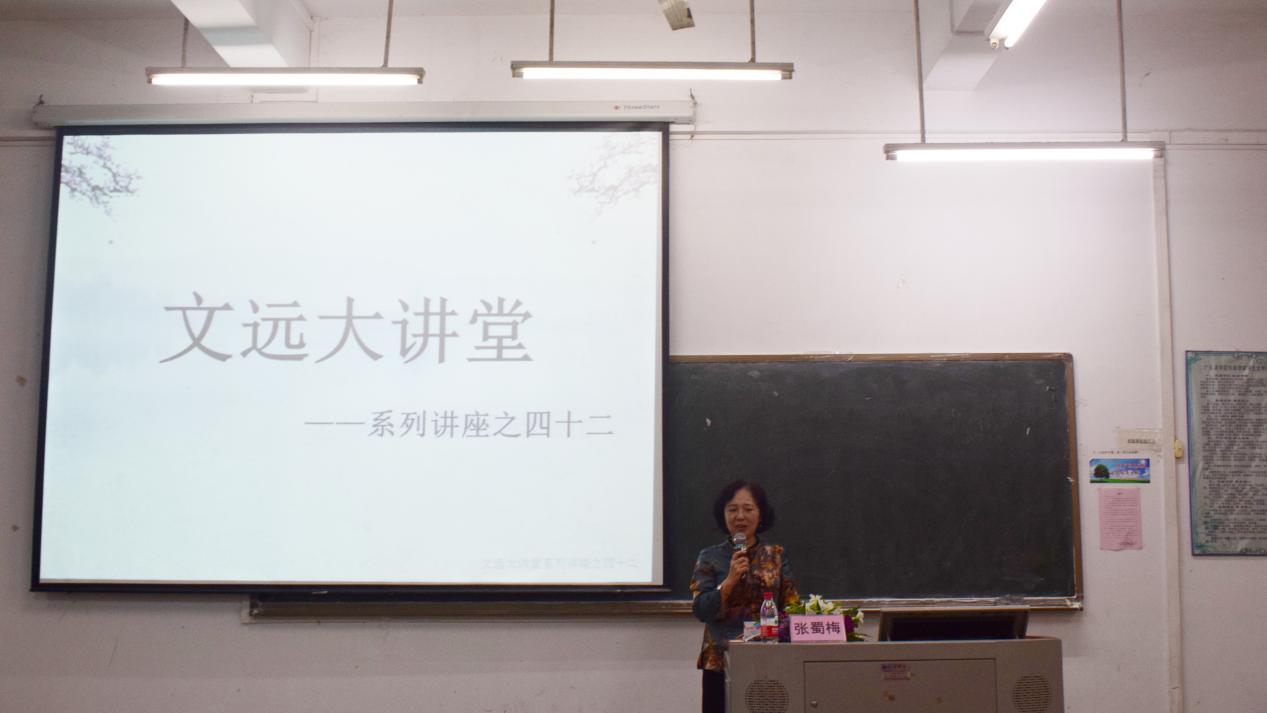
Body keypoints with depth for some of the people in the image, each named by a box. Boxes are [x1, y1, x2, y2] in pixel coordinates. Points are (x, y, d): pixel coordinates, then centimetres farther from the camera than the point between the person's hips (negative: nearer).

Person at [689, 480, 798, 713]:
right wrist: (730, 579, -14)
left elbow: (791, 606, 7)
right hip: (721, 661, -1)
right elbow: (700, 611, -3)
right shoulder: (710, 557, 3)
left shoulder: (776, 555, 8)